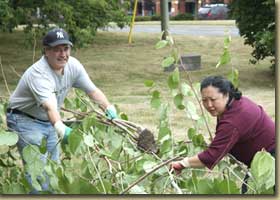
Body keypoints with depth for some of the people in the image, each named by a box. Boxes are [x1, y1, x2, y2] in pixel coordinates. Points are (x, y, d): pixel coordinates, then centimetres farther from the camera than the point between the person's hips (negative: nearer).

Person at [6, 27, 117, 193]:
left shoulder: (73, 65, -11)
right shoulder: (38, 73, -33)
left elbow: (93, 90, -3)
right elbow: (50, 106, -47)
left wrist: (109, 109, -18)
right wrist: (61, 129, -63)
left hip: (49, 121, 7)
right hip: (25, 121, -7)